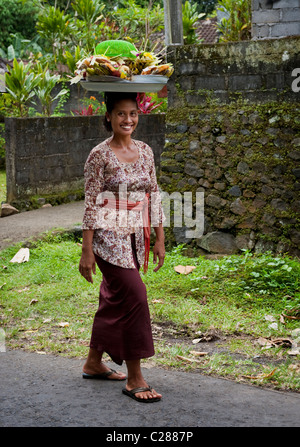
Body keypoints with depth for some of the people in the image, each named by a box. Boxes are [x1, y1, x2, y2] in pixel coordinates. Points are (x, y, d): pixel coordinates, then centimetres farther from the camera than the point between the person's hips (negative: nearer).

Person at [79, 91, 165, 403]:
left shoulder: (145, 151, 8)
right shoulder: (100, 155, -9)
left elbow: (154, 197, 12)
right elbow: (91, 204, -10)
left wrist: (159, 240, 9)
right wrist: (87, 250, -12)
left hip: (135, 238, 6)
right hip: (109, 238, -6)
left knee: (113, 299, 15)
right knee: (135, 297, -13)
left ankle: (93, 363, 31)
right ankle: (134, 379, -5)